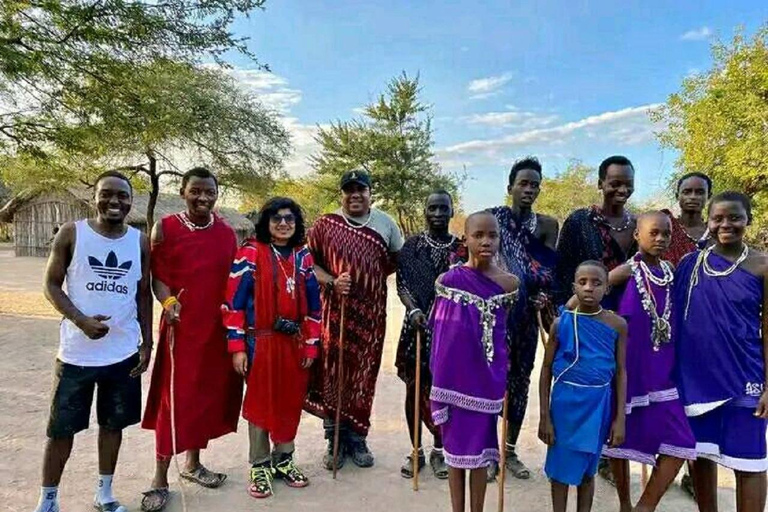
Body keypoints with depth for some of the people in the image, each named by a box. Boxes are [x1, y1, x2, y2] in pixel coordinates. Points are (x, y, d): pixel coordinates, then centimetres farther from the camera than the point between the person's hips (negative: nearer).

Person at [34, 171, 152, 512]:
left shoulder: (140, 242, 2)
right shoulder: (71, 234, -5)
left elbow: (143, 295, 7)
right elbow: (51, 285, -4)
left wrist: (146, 343, 3)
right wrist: (80, 319, -20)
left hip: (124, 353, 3)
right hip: (77, 352, -2)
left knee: (113, 424, 14)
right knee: (62, 428, 9)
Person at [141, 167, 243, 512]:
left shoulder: (226, 232, 6)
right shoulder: (165, 228, -4)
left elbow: (233, 279, 10)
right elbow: (157, 276, -3)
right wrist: (168, 303, -21)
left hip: (217, 329, 4)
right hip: (181, 328, -4)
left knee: (208, 395, 13)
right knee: (174, 398, 1)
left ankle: (193, 463, 32)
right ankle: (160, 479, 15)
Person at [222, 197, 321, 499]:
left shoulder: (303, 256, 6)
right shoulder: (251, 252, -7)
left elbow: (313, 303, 9)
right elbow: (234, 302, -8)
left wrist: (311, 345, 6)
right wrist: (237, 347, -11)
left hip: (294, 343, 4)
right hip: (261, 342, -4)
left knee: (290, 402, 12)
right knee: (260, 402, 7)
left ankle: (283, 460, 30)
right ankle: (259, 466, 23)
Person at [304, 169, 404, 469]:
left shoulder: (385, 224, 7)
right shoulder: (326, 225, 1)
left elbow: (399, 258, 15)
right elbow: (309, 262, 2)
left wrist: (375, 273, -1)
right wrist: (332, 282, -15)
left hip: (370, 313, 2)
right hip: (334, 310, -1)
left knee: (363, 375, 8)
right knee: (332, 373, 3)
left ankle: (357, 440, 24)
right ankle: (334, 440, 19)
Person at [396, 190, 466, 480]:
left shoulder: (461, 248, 2)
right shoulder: (412, 245, 2)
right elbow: (402, 284, -1)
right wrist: (413, 310, -17)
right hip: (418, 325, 0)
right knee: (414, 388, 8)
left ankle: (439, 450, 25)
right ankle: (416, 450, 24)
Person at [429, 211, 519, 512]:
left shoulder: (509, 283, -4)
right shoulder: (447, 280, -6)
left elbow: (502, 331, 7)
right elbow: (440, 333, 2)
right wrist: (439, 378, 3)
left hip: (487, 376, 1)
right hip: (455, 375, 0)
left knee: (481, 443, 11)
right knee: (455, 442, 10)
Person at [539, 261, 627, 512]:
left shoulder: (617, 324, -4)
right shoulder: (561, 323, -6)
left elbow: (620, 373, 1)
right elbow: (546, 370, -2)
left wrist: (620, 418, -2)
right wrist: (544, 416, -4)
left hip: (597, 403, 1)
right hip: (565, 401, 0)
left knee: (587, 469, 14)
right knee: (560, 468, 10)